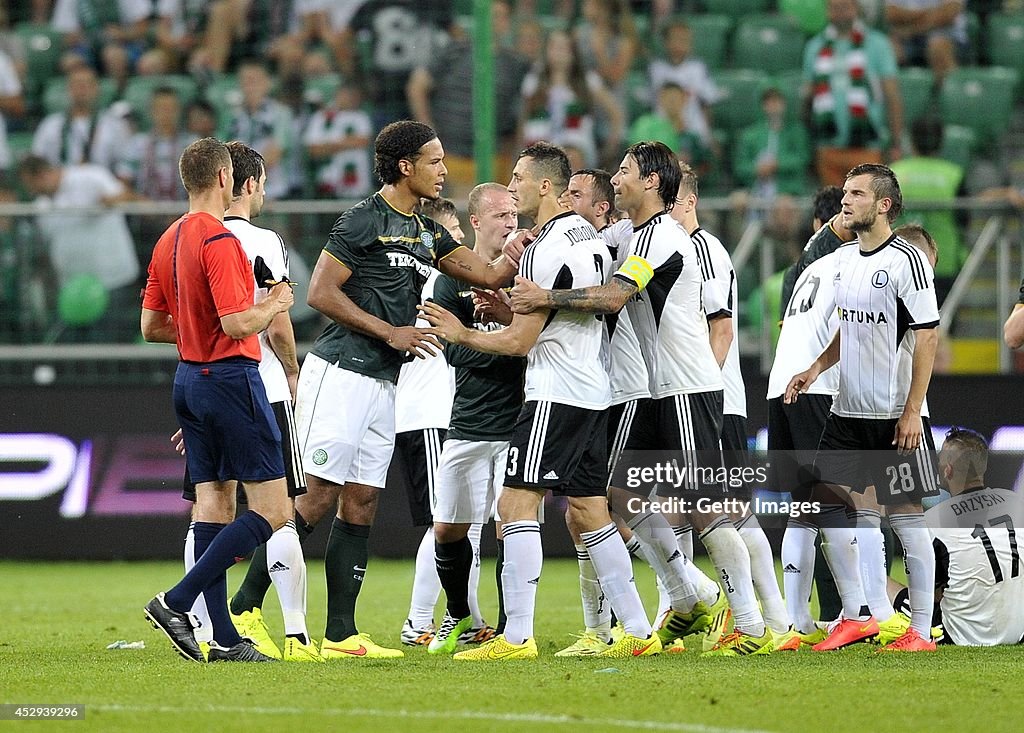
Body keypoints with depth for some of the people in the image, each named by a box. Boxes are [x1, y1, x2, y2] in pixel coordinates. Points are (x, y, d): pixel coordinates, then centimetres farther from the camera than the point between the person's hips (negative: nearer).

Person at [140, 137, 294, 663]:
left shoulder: (168, 241, 10)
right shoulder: (219, 240, -17)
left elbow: (151, 326, 14)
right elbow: (237, 324, -23)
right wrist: (273, 305, -4)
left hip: (188, 378, 9)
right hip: (230, 378, -9)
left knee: (213, 503, 8)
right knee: (272, 509, -6)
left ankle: (224, 638, 5)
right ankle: (176, 603, -13)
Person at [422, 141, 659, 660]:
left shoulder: (546, 250, -15)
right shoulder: (590, 237, 14)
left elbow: (519, 341, -13)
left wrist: (462, 335, 1)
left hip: (557, 394, -10)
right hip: (595, 392, 10)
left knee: (517, 504, -10)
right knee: (588, 514, 13)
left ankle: (517, 637, -16)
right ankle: (639, 632, 13)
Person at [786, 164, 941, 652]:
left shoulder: (906, 260, -12)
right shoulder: (845, 259, 11)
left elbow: (927, 337, -14)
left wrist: (912, 411, -18)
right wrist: (817, 368, 8)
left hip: (892, 416, -8)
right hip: (847, 411, 8)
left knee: (906, 516, -3)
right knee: (828, 504, 3)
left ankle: (921, 630, 3)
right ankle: (856, 616, 13)